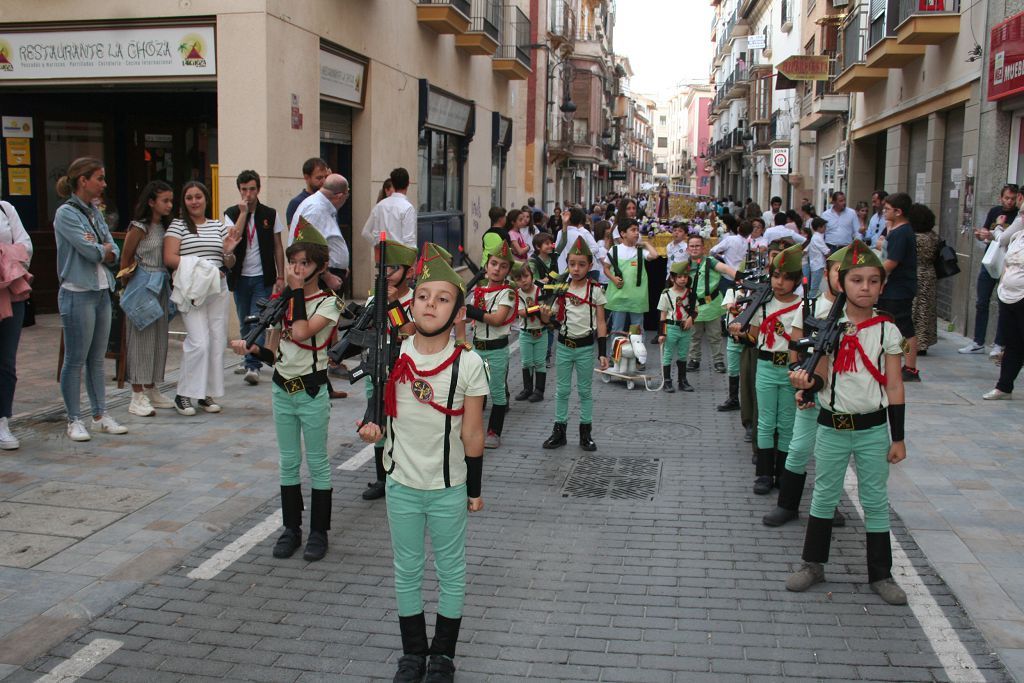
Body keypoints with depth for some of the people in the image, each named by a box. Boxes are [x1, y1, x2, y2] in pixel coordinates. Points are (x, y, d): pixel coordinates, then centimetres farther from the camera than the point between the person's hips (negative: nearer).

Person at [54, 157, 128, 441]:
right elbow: (91, 252, -17)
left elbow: (113, 252, 8)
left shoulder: (95, 212, 13)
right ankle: (74, 420, 9)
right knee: (75, 360, 0)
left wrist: (100, 250, -12)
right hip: (78, 293, -7)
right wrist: (104, 247, 3)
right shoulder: (66, 213, -10)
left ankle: (100, 415, 19)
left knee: (97, 359, 12)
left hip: (102, 292, 7)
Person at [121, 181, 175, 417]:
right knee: (140, 338, -3)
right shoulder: (139, 227, -10)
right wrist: (128, 286, 1)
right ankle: (137, 396, 1)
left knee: (158, 338, 11)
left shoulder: (165, 227, 10)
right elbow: (125, 260, -4)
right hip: (142, 286, -7)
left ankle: (152, 390, 21)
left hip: (161, 286, 7)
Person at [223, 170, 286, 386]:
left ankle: (253, 366, -13)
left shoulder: (270, 214, 2)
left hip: (263, 277, -2)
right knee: (245, 324, 9)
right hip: (240, 277, 2)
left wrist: (280, 277, 1)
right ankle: (252, 361, 21)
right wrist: (243, 212, -17)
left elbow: (277, 246, 5)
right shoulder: (231, 214, 3)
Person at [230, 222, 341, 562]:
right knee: (288, 462, 12)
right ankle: (291, 529, 23)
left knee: (316, 462, 4)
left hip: (311, 391, -5)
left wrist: (297, 290, -18)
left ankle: (319, 532, 15)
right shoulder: (282, 301, 7)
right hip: (282, 389, 5)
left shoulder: (329, 303, -9)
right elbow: (273, 352, 10)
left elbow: (301, 332, -27)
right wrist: (252, 349, -12)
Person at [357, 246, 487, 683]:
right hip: (402, 484, 3)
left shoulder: (469, 365, -14)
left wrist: (475, 489, -4)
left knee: (451, 572, 13)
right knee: (407, 571, 16)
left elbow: (472, 434, -8)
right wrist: (373, 427, -11)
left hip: (449, 489, -3)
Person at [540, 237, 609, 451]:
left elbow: (601, 323, -5)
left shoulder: (595, 291, -6)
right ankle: (559, 431, 20)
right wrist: (545, 314, -21)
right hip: (564, 345, 2)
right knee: (562, 390, 11)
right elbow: (549, 318, 4)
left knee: (585, 391, 9)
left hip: (586, 347, -2)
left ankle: (586, 432, 19)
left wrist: (603, 352, -9)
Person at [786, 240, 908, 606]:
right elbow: (822, 379, -1)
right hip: (832, 426, 1)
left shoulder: (887, 331, -4)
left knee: (875, 501, 7)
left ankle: (880, 573, 20)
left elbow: (894, 387, -2)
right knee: (824, 495, 12)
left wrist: (898, 437, -3)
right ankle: (813, 563, 25)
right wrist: (807, 381, -25)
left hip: (872, 428, -1)